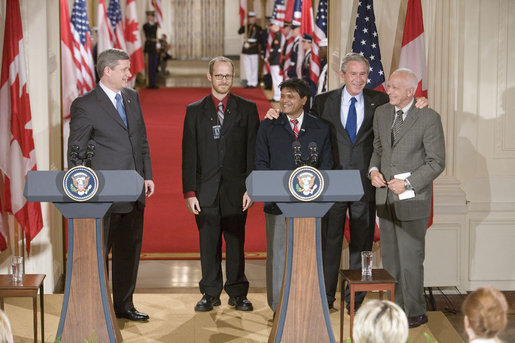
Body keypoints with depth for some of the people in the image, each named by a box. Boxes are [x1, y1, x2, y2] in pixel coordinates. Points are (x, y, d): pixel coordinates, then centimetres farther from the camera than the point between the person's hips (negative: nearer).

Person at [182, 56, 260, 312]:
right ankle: (210, 294, 14)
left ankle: (238, 293, 13)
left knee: (236, 241, 3)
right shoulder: (195, 111, 8)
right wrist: (189, 191, -3)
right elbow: (189, 154, 5)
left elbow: (253, 150, 3)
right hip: (206, 189, 1)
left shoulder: (247, 109, 7)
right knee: (208, 243, 4)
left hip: (235, 188, -1)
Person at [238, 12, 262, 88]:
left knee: (254, 67, -1)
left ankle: (254, 83, 5)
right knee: (247, 67, 7)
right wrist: (243, 25, -14)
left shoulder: (258, 28, -1)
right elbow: (239, 32, -2)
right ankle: (249, 83, 14)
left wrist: (255, 44, -14)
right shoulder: (246, 27, 11)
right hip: (245, 50, 5)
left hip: (254, 51, -5)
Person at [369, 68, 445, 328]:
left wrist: (408, 184, -16)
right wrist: (374, 170, 0)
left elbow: (437, 162, -8)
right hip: (385, 197, 6)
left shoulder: (428, 118, -9)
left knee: (410, 258, -3)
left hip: (413, 198, -6)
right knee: (389, 257, 10)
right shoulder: (381, 113, 9)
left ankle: (415, 313, 9)